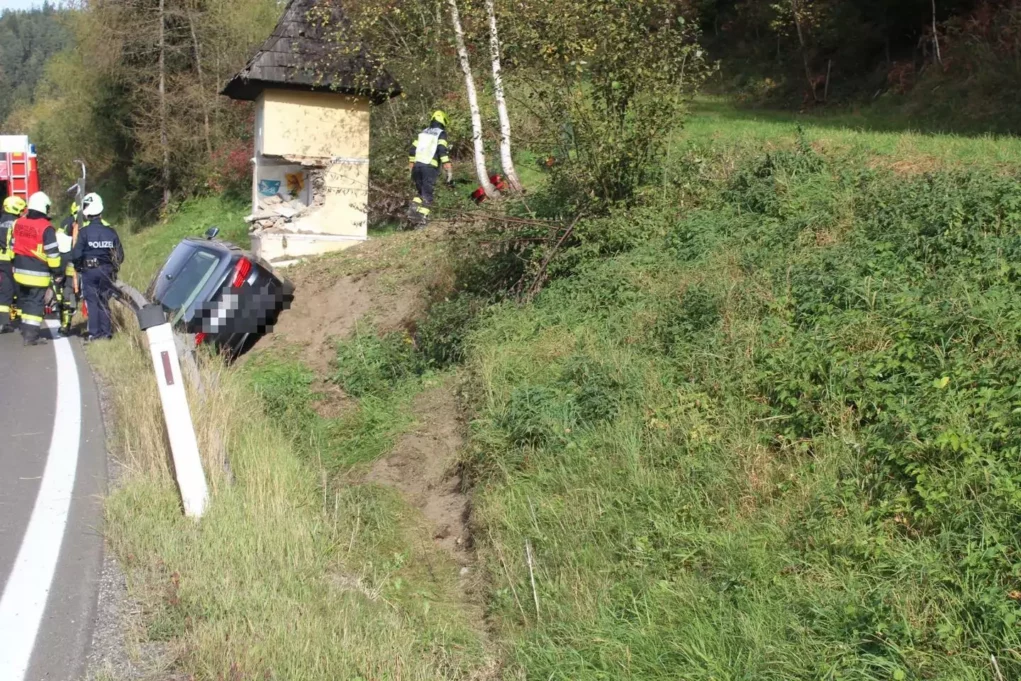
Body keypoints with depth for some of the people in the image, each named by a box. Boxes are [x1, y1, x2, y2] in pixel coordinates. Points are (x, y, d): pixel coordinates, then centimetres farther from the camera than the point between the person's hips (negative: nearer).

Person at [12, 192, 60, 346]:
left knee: (24, 301, 19)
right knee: (36, 303, -3)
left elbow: (14, 245, 15)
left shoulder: (19, 223, 6)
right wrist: (57, 272, -8)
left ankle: (26, 329, 29)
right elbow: (52, 252, -15)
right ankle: (31, 335, -7)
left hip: (20, 270, 7)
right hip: (38, 274, -6)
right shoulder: (46, 227, -15)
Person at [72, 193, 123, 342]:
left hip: (89, 270, -3)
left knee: (92, 301, 2)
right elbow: (120, 254, 5)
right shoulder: (110, 230, 1)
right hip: (106, 270, 3)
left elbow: (76, 254, -12)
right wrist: (113, 267, 20)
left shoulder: (84, 231, -11)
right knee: (104, 301, 11)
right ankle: (106, 331, 11)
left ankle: (94, 333, 2)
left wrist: (78, 265, 8)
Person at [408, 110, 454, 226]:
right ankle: (422, 217, -11)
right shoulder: (441, 134, 1)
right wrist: (449, 171, -17)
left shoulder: (423, 133, 19)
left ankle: (414, 208, 1)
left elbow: (412, 151, 16)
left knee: (421, 192, 21)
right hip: (430, 167, -5)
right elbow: (442, 151, -14)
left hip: (417, 166, 5)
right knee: (427, 195, -1)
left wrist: (412, 168, 24)